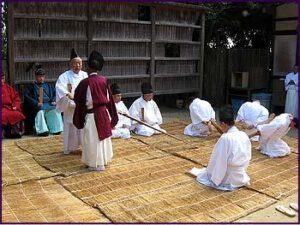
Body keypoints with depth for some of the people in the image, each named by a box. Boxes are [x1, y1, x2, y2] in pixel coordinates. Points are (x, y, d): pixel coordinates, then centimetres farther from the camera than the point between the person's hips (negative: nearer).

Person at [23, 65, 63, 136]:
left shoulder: (48, 86, 27)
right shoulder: (31, 87, 17)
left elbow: (55, 93, 19)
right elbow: (27, 96, 3)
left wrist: (54, 101, -3)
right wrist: (36, 103, -13)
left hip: (49, 105, 3)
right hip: (38, 106, -2)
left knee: (55, 111, -29)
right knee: (40, 113, -36)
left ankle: (56, 129, -31)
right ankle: (42, 130, -44)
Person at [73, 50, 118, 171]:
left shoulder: (85, 82, -15)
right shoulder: (104, 80, 0)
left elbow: (78, 99, -4)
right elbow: (109, 98, 7)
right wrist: (111, 114, 17)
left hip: (92, 114, -6)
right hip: (104, 112, 6)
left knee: (93, 139, 5)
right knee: (103, 137, 18)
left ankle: (97, 164, 12)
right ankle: (104, 160, 30)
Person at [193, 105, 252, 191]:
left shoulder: (225, 138, -25)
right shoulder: (244, 135, -4)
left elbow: (219, 162, -20)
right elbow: (247, 158, 7)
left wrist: (215, 180, -7)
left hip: (228, 179, -6)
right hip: (241, 177, 6)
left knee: (200, 175, 16)